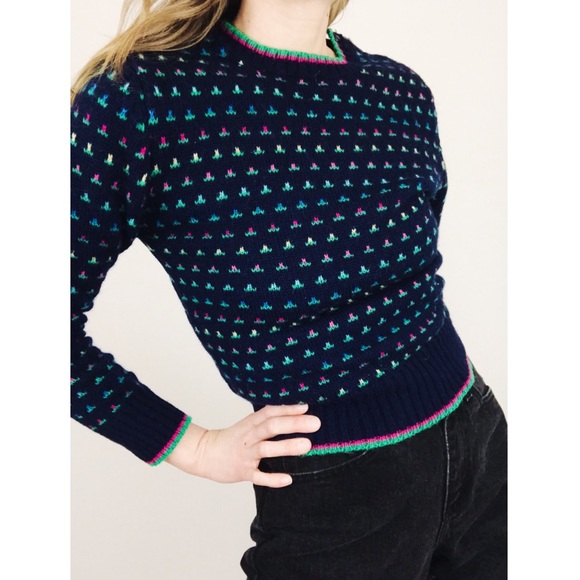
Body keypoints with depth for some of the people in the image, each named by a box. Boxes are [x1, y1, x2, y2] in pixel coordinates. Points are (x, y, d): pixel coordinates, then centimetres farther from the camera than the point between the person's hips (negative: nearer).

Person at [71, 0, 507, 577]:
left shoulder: (402, 92, 0)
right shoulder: (139, 94, -18)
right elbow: (65, 328, -14)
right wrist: (194, 447, -10)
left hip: (478, 438, 6)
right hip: (336, 495, -5)